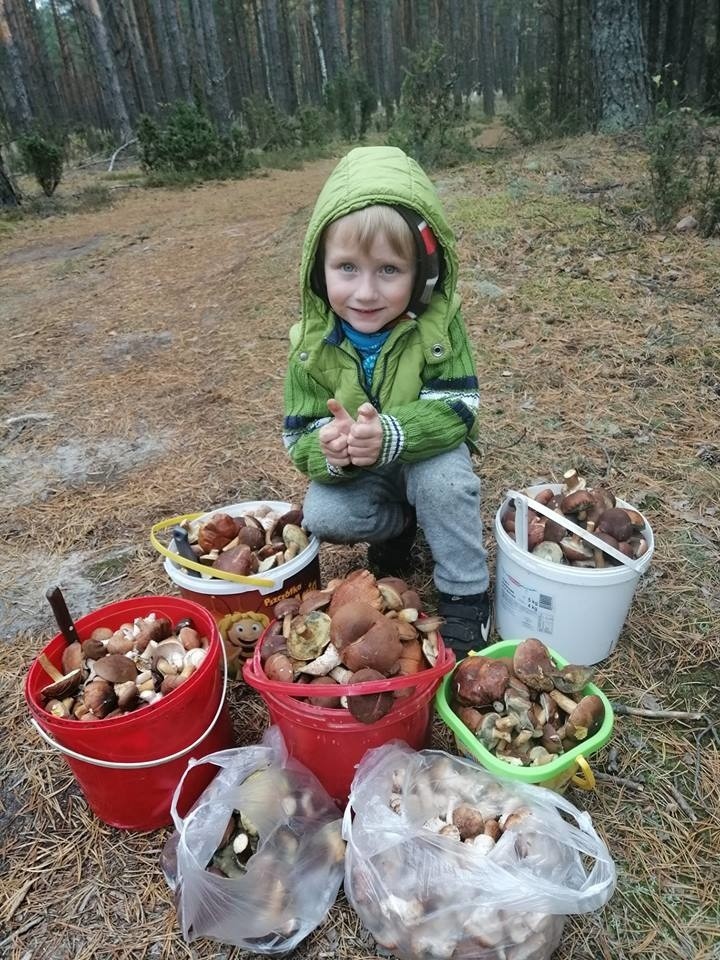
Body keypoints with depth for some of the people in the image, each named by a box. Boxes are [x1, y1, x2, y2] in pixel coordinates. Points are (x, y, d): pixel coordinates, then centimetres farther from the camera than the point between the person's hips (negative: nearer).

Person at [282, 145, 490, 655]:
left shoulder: (438, 324, -21)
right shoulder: (313, 343, -16)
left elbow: (456, 407, -26)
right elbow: (299, 435, -14)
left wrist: (390, 436, -45)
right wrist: (327, 449, -40)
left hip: (427, 457, -1)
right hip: (354, 474, 2)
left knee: (445, 479, -33)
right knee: (322, 517, -24)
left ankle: (465, 594, -9)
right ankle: (398, 525, 10)